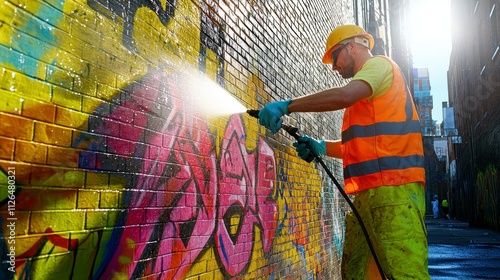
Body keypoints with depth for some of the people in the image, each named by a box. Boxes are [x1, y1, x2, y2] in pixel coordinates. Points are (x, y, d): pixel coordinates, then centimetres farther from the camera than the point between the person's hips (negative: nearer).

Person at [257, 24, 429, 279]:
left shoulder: (379, 64, 2)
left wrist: (287, 105, -15)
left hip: (393, 187, -10)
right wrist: (322, 147, 15)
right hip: (370, 191, 10)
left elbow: (344, 96, -19)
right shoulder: (365, 94, 30)